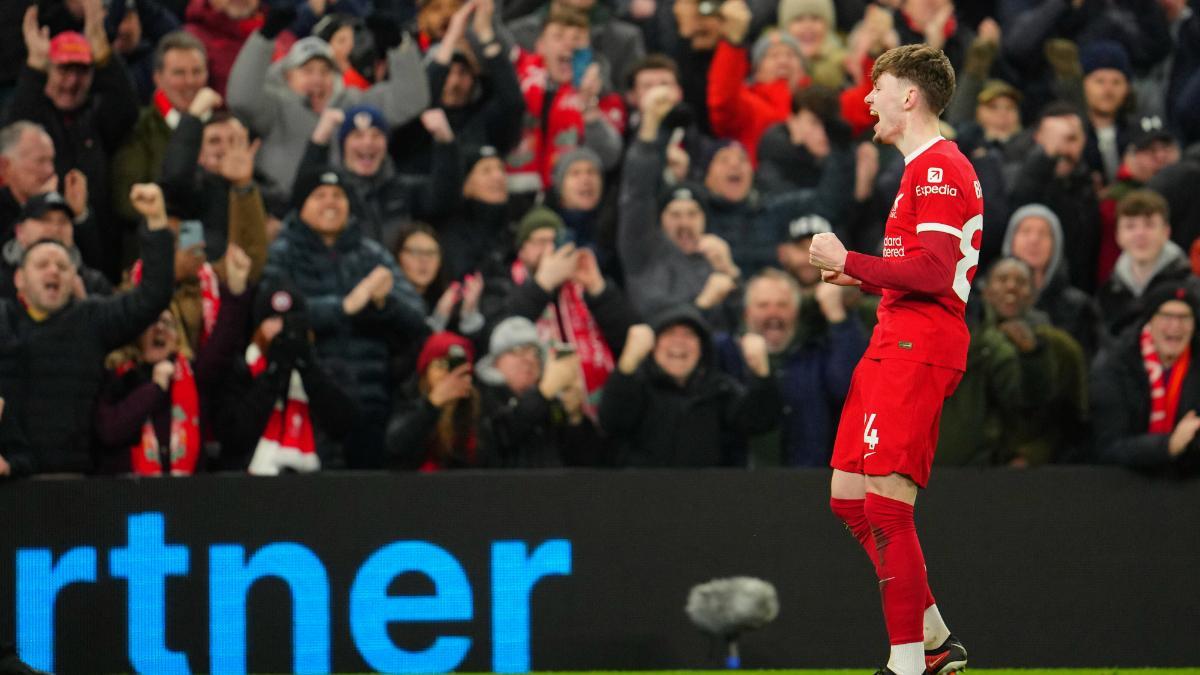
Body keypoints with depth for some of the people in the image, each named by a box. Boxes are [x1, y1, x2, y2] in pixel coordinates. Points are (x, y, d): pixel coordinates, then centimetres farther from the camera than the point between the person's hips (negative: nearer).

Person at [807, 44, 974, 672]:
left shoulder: (940, 168, -12)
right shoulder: (923, 167, 21)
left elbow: (934, 272, -22)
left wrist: (849, 261, -14)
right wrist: (858, 279, 13)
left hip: (918, 349, -11)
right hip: (894, 342, 11)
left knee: (885, 502, -14)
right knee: (847, 496, 12)